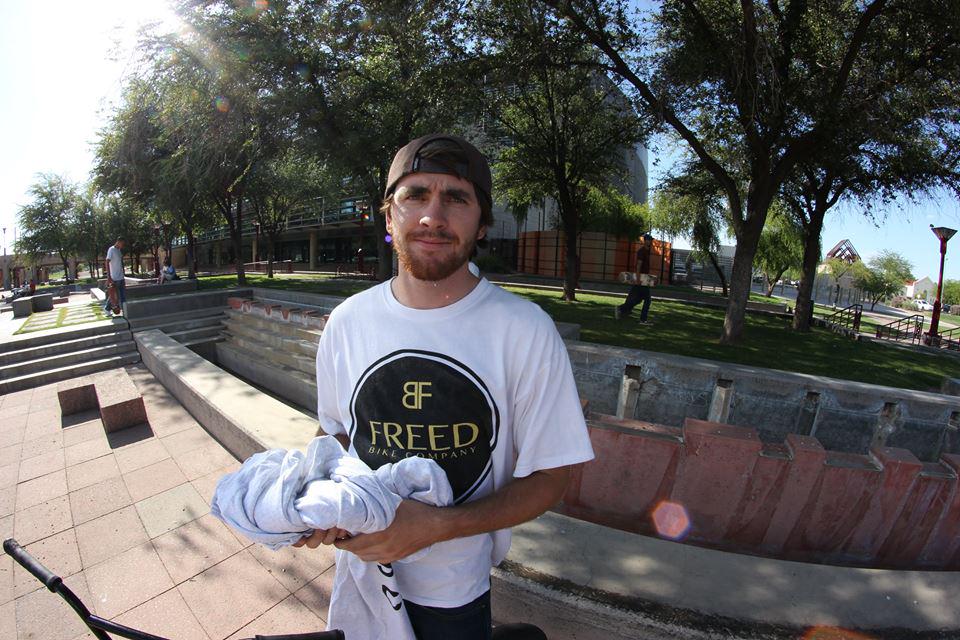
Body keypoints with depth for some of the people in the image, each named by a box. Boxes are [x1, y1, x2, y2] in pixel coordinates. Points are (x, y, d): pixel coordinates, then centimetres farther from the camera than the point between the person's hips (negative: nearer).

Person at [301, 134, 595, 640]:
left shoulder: (525, 330, -22)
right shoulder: (346, 321, -10)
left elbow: (549, 477, -15)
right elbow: (340, 432, 4)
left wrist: (437, 526, -27)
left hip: (458, 585, -2)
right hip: (363, 562, 3)